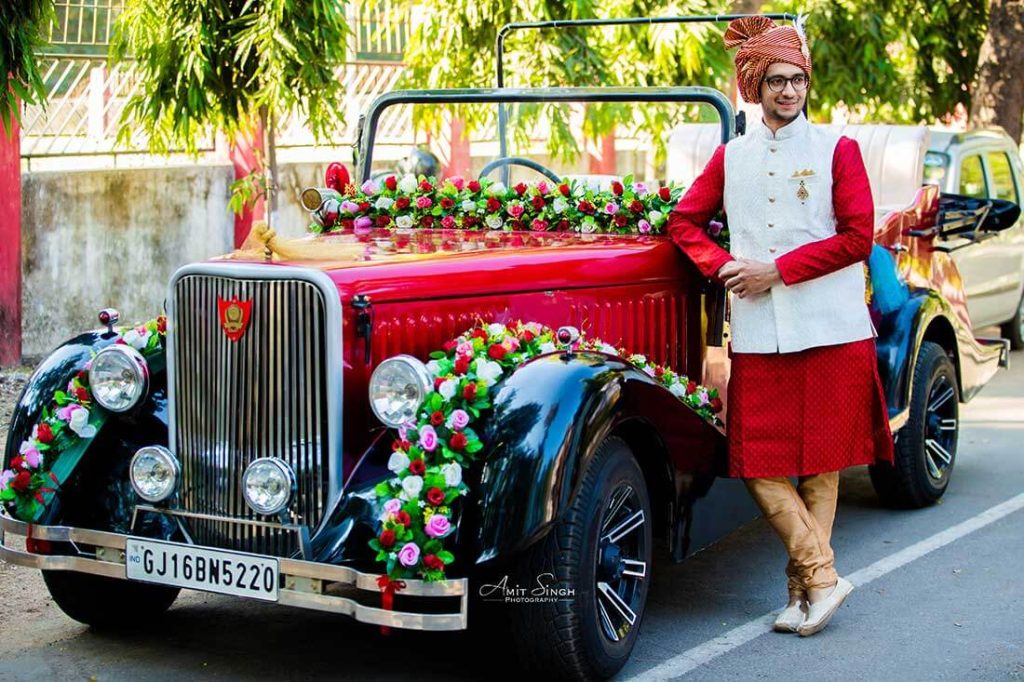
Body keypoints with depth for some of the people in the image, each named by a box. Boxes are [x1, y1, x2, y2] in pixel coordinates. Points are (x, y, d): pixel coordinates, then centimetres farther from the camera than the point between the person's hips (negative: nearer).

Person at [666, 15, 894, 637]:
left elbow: (857, 237, -3)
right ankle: (822, 576, 3)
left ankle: (806, 585, 7)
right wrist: (724, 267, 0)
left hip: (830, 328, -3)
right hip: (758, 334, 3)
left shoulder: (838, 150, 5)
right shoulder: (731, 157, 14)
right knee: (758, 462, -4)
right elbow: (685, 220, 18)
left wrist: (777, 270, -8)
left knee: (821, 462, 1)